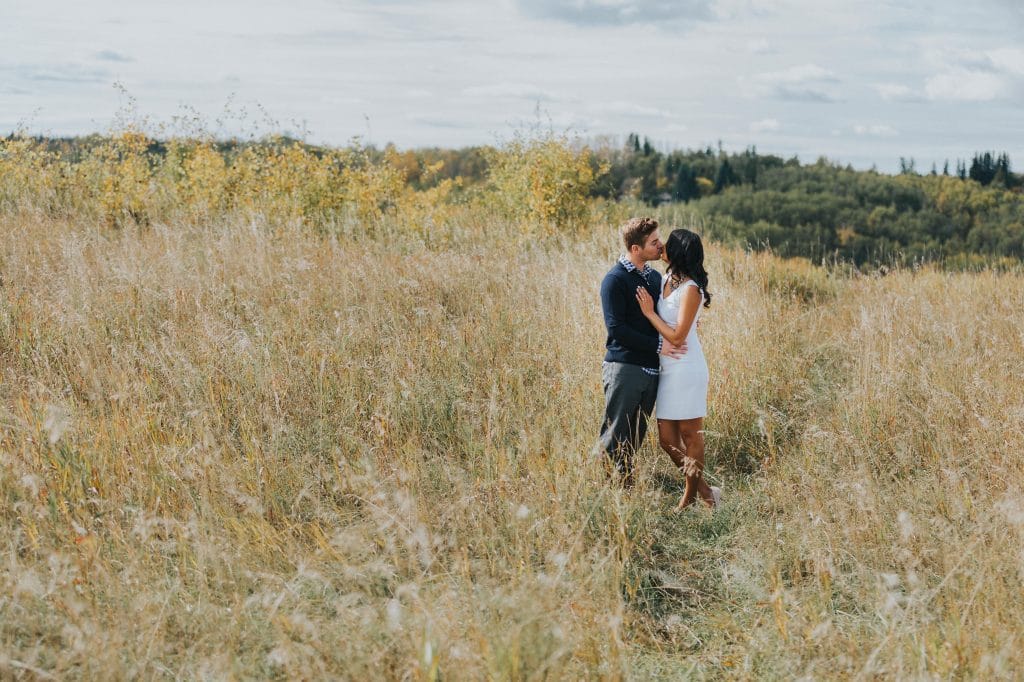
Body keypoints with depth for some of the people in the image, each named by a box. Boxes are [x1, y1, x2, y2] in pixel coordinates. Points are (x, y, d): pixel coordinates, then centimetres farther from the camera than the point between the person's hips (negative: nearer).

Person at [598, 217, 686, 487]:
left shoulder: (654, 277, 14)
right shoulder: (615, 280, -10)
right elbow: (616, 328, -16)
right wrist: (658, 345, -17)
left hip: (651, 369, 7)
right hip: (623, 367, -7)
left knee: (635, 437, 12)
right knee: (615, 437, -5)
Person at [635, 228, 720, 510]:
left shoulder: (690, 289, -15)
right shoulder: (666, 280, 9)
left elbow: (677, 336, -17)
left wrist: (649, 312, -12)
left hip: (687, 369, -8)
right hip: (668, 370, 8)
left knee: (690, 434, 5)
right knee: (667, 438, 8)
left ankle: (691, 494, 18)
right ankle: (703, 489, 20)